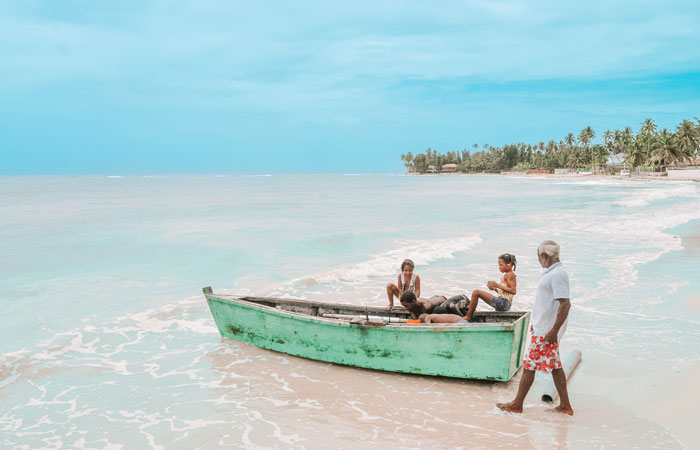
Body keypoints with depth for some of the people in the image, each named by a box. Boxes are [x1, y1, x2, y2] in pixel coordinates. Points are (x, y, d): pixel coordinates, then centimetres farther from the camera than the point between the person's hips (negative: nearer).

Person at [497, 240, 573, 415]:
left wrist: (554, 331, -25)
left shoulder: (557, 274, -20)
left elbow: (565, 304, -26)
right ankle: (565, 405, 20)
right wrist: (536, 322, 26)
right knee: (554, 365, 14)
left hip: (545, 331, -10)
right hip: (543, 327, 10)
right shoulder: (553, 273, 12)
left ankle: (517, 404, 10)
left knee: (529, 365, 0)